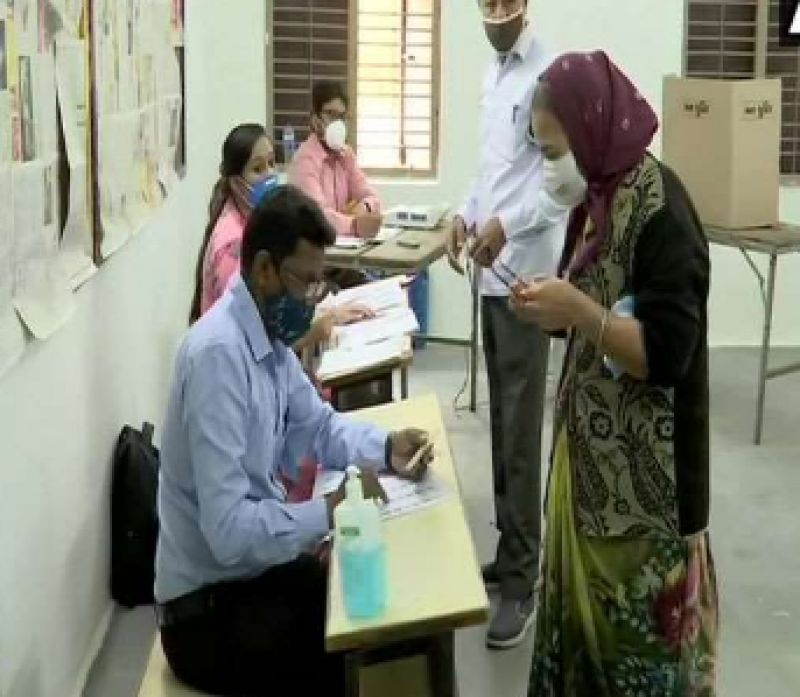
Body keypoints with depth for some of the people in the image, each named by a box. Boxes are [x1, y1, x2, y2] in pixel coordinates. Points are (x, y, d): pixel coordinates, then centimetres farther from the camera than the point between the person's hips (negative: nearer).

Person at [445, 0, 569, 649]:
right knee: (500, 422, 14)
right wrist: (467, 214, 8)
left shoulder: (547, 74, -13)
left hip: (527, 275, -9)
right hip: (493, 272, 9)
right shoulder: (494, 74, 16)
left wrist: (506, 224, -27)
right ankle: (510, 552, 26)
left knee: (521, 430, -5)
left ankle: (522, 580, 3)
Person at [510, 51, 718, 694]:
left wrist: (578, 312, -26)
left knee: (635, 613, 4)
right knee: (586, 598, 16)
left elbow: (666, 354, -22)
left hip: (642, 468, -8)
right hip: (593, 449, 8)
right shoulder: (600, 197, 6)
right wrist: (553, 304, -4)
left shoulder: (660, 210, -19)